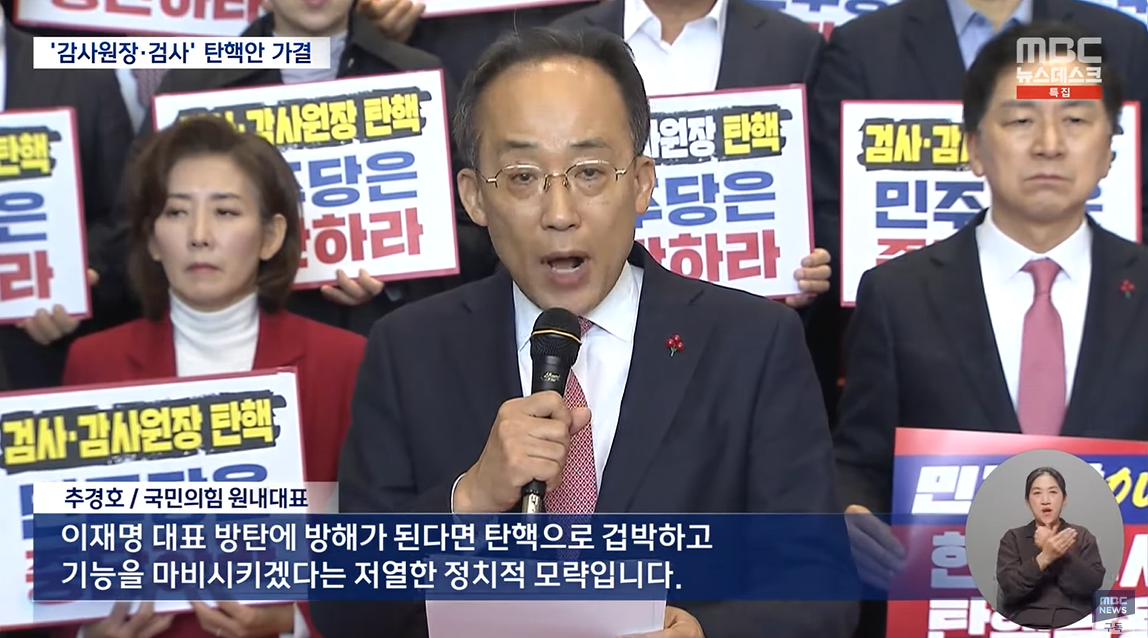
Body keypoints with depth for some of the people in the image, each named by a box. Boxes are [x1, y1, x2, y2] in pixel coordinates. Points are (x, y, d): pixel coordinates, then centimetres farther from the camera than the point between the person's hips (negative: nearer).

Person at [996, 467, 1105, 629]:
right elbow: (1009, 588, -3)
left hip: (1075, 625, 1)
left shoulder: (1082, 536, 14)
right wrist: (1044, 558, -15)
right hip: (1025, 625, -1)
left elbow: (1093, 584, 0)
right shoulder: (1013, 538, 11)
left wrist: (1057, 553, -8)